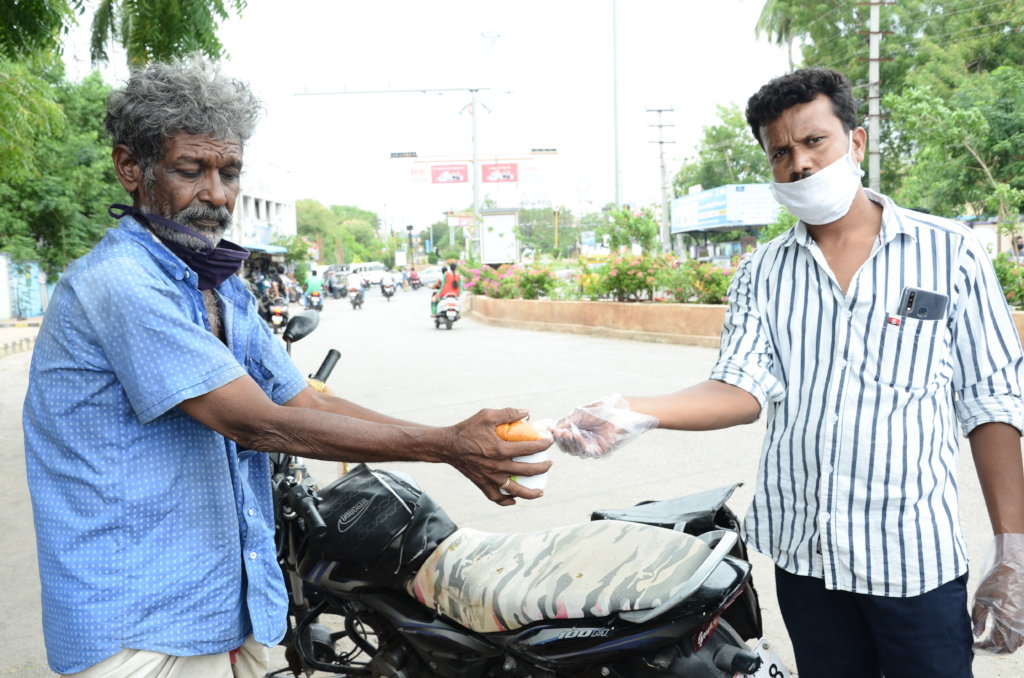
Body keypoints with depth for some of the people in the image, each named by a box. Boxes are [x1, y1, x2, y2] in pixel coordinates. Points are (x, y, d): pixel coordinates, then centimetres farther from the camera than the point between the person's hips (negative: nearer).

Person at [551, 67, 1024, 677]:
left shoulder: (950, 254, -2)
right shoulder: (763, 273, 5)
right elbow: (744, 389, -7)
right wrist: (632, 415, -25)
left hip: (916, 556, -2)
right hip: (803, 553, 3)